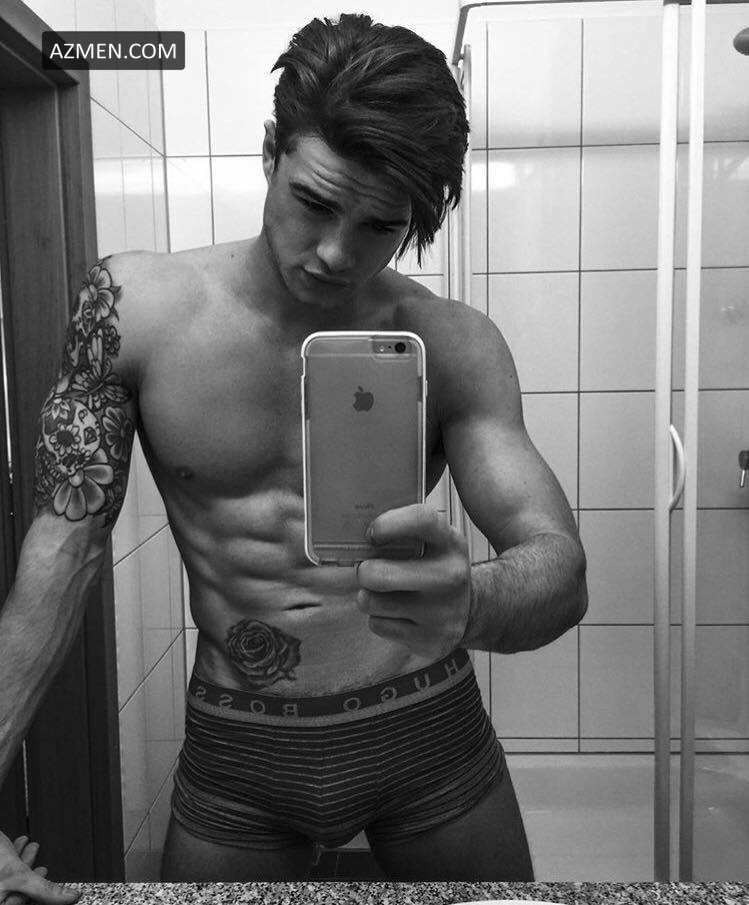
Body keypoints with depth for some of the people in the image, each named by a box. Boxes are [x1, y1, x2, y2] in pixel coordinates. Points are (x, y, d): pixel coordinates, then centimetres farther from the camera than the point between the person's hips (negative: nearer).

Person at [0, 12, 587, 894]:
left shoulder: (456, 348, -11)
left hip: (430, 732, 1)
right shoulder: (134, 303, -11)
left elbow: (561, 573, -18)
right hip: (234, 756, 0)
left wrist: (465, 604, -41)